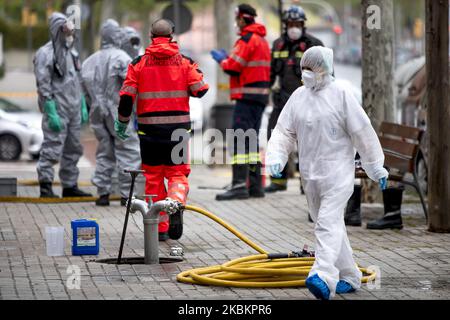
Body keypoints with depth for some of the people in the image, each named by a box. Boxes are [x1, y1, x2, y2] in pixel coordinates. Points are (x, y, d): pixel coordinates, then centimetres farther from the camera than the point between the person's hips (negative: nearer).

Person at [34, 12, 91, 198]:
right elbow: (44, 87, -15)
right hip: (57, 109, -8)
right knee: (52, 148, -9)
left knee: (73, 149, 12)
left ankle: (70, 186, 19)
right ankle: (46, 186, -3)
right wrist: (51, 113, -20)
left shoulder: (71, 52, 15)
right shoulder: (45, 54, -11)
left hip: (73, 110, 8)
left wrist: (83, 106, 17)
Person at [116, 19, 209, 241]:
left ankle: (160, 228, 10)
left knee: (153, 177, 9)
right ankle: (176, 203, -24)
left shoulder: (139, 63, 0)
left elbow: (127, 96, -4)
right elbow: (200, 90, -4)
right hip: (178, 128, 0)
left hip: (149, 129, 0)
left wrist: (122, 121, 8)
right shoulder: (185, 62, 0)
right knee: (177, 172, 8)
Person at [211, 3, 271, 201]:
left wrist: (222, 60, 4)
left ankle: (239, 185, -20)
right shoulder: (262, 40, 20)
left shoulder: (247, 39, -12)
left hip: (247, 96, -10)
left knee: (240, 139, -13)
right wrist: (227, 58, 14)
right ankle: (255, 185, 15)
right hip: (260, 95, 10)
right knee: (252, 139, 13)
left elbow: (233, 67, -16)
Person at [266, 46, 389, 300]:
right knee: (330, 225, 14)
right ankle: (350, 277, 25)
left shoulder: (340, 94, -8)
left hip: (337, 171, -6)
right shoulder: (298, 96, 8)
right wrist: (276, 158, -9)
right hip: (310, 173, 6)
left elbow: (363, 132, -4)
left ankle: (324, 277, -33)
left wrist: (376, 167, 0)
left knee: (328, 221, -20)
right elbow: (284, 131, 8)